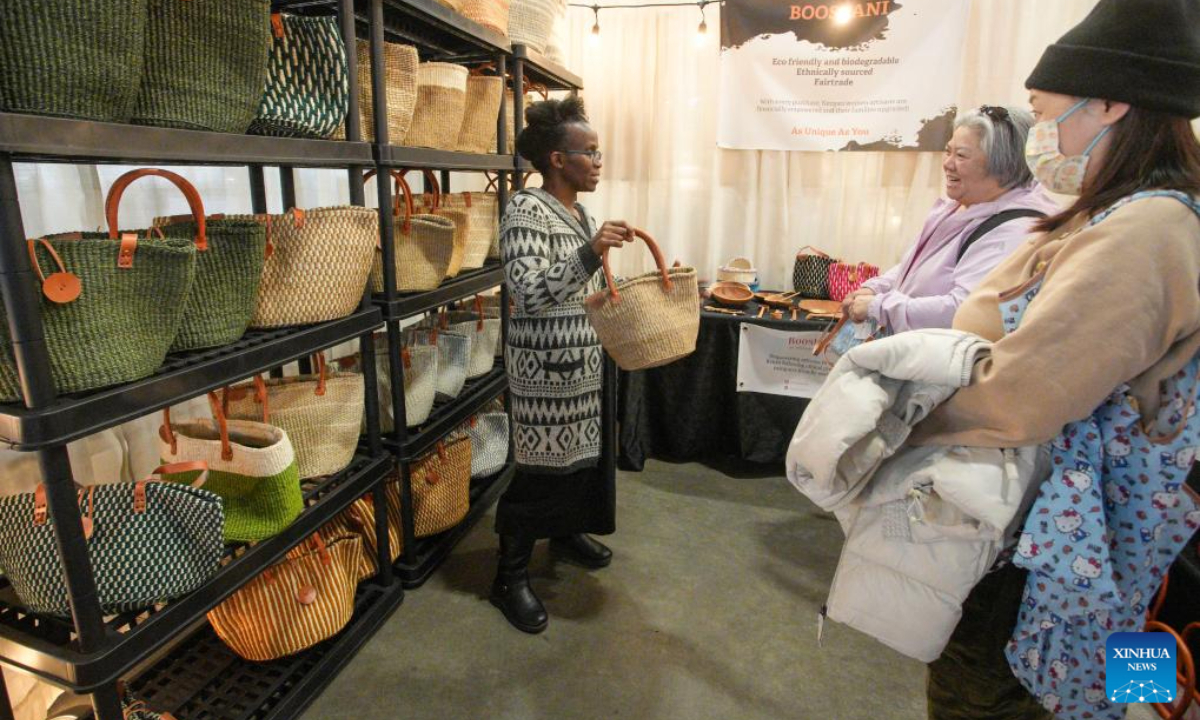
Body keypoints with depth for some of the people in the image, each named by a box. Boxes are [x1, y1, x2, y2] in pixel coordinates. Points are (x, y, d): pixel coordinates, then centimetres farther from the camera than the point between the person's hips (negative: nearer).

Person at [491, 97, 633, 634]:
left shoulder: (579, 211, 12)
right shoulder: (526, 210, -15)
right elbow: (528, 294, -27)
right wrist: (590, 252, -35)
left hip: (585, 362, 9)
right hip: (545, 368, -9)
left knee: (582, 451, 18)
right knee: (541, 466, -1)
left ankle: (566, 533, 42)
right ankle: (510, 578, 16)